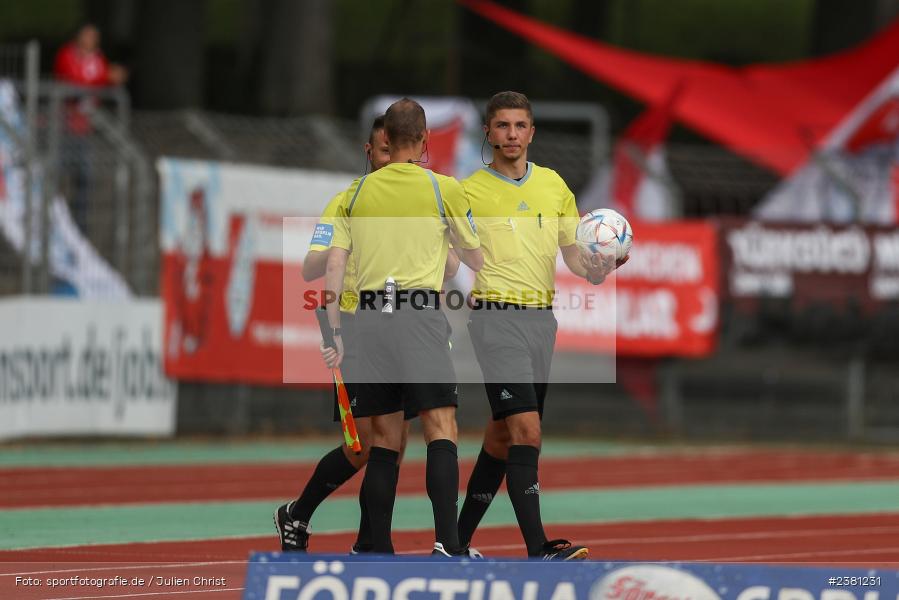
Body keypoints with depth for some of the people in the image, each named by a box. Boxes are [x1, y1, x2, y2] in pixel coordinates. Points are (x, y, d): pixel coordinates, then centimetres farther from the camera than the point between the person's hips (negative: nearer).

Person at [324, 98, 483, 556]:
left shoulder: (357, 191, 12)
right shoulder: (444, 189, 3)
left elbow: (333, 267, 8)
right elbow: (476, 260, 14)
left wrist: (335, 333, 12)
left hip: (369, 316, 4)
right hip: (419, 313, -4)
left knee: (385, 439, 9)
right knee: (441, 431, -7)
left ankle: (379, 554, 7)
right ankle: (448, 544, -22)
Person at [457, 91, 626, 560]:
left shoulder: (554, 186, 12)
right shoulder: (469, 191, -2)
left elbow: (573, 254, 14)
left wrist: (595, 269, -6)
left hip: (541, 317, 6)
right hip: (496, 317, -6)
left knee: (501, 437, 11)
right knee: (526, 431, -18)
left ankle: (459, 540, 23)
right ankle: (538, 549, -24)